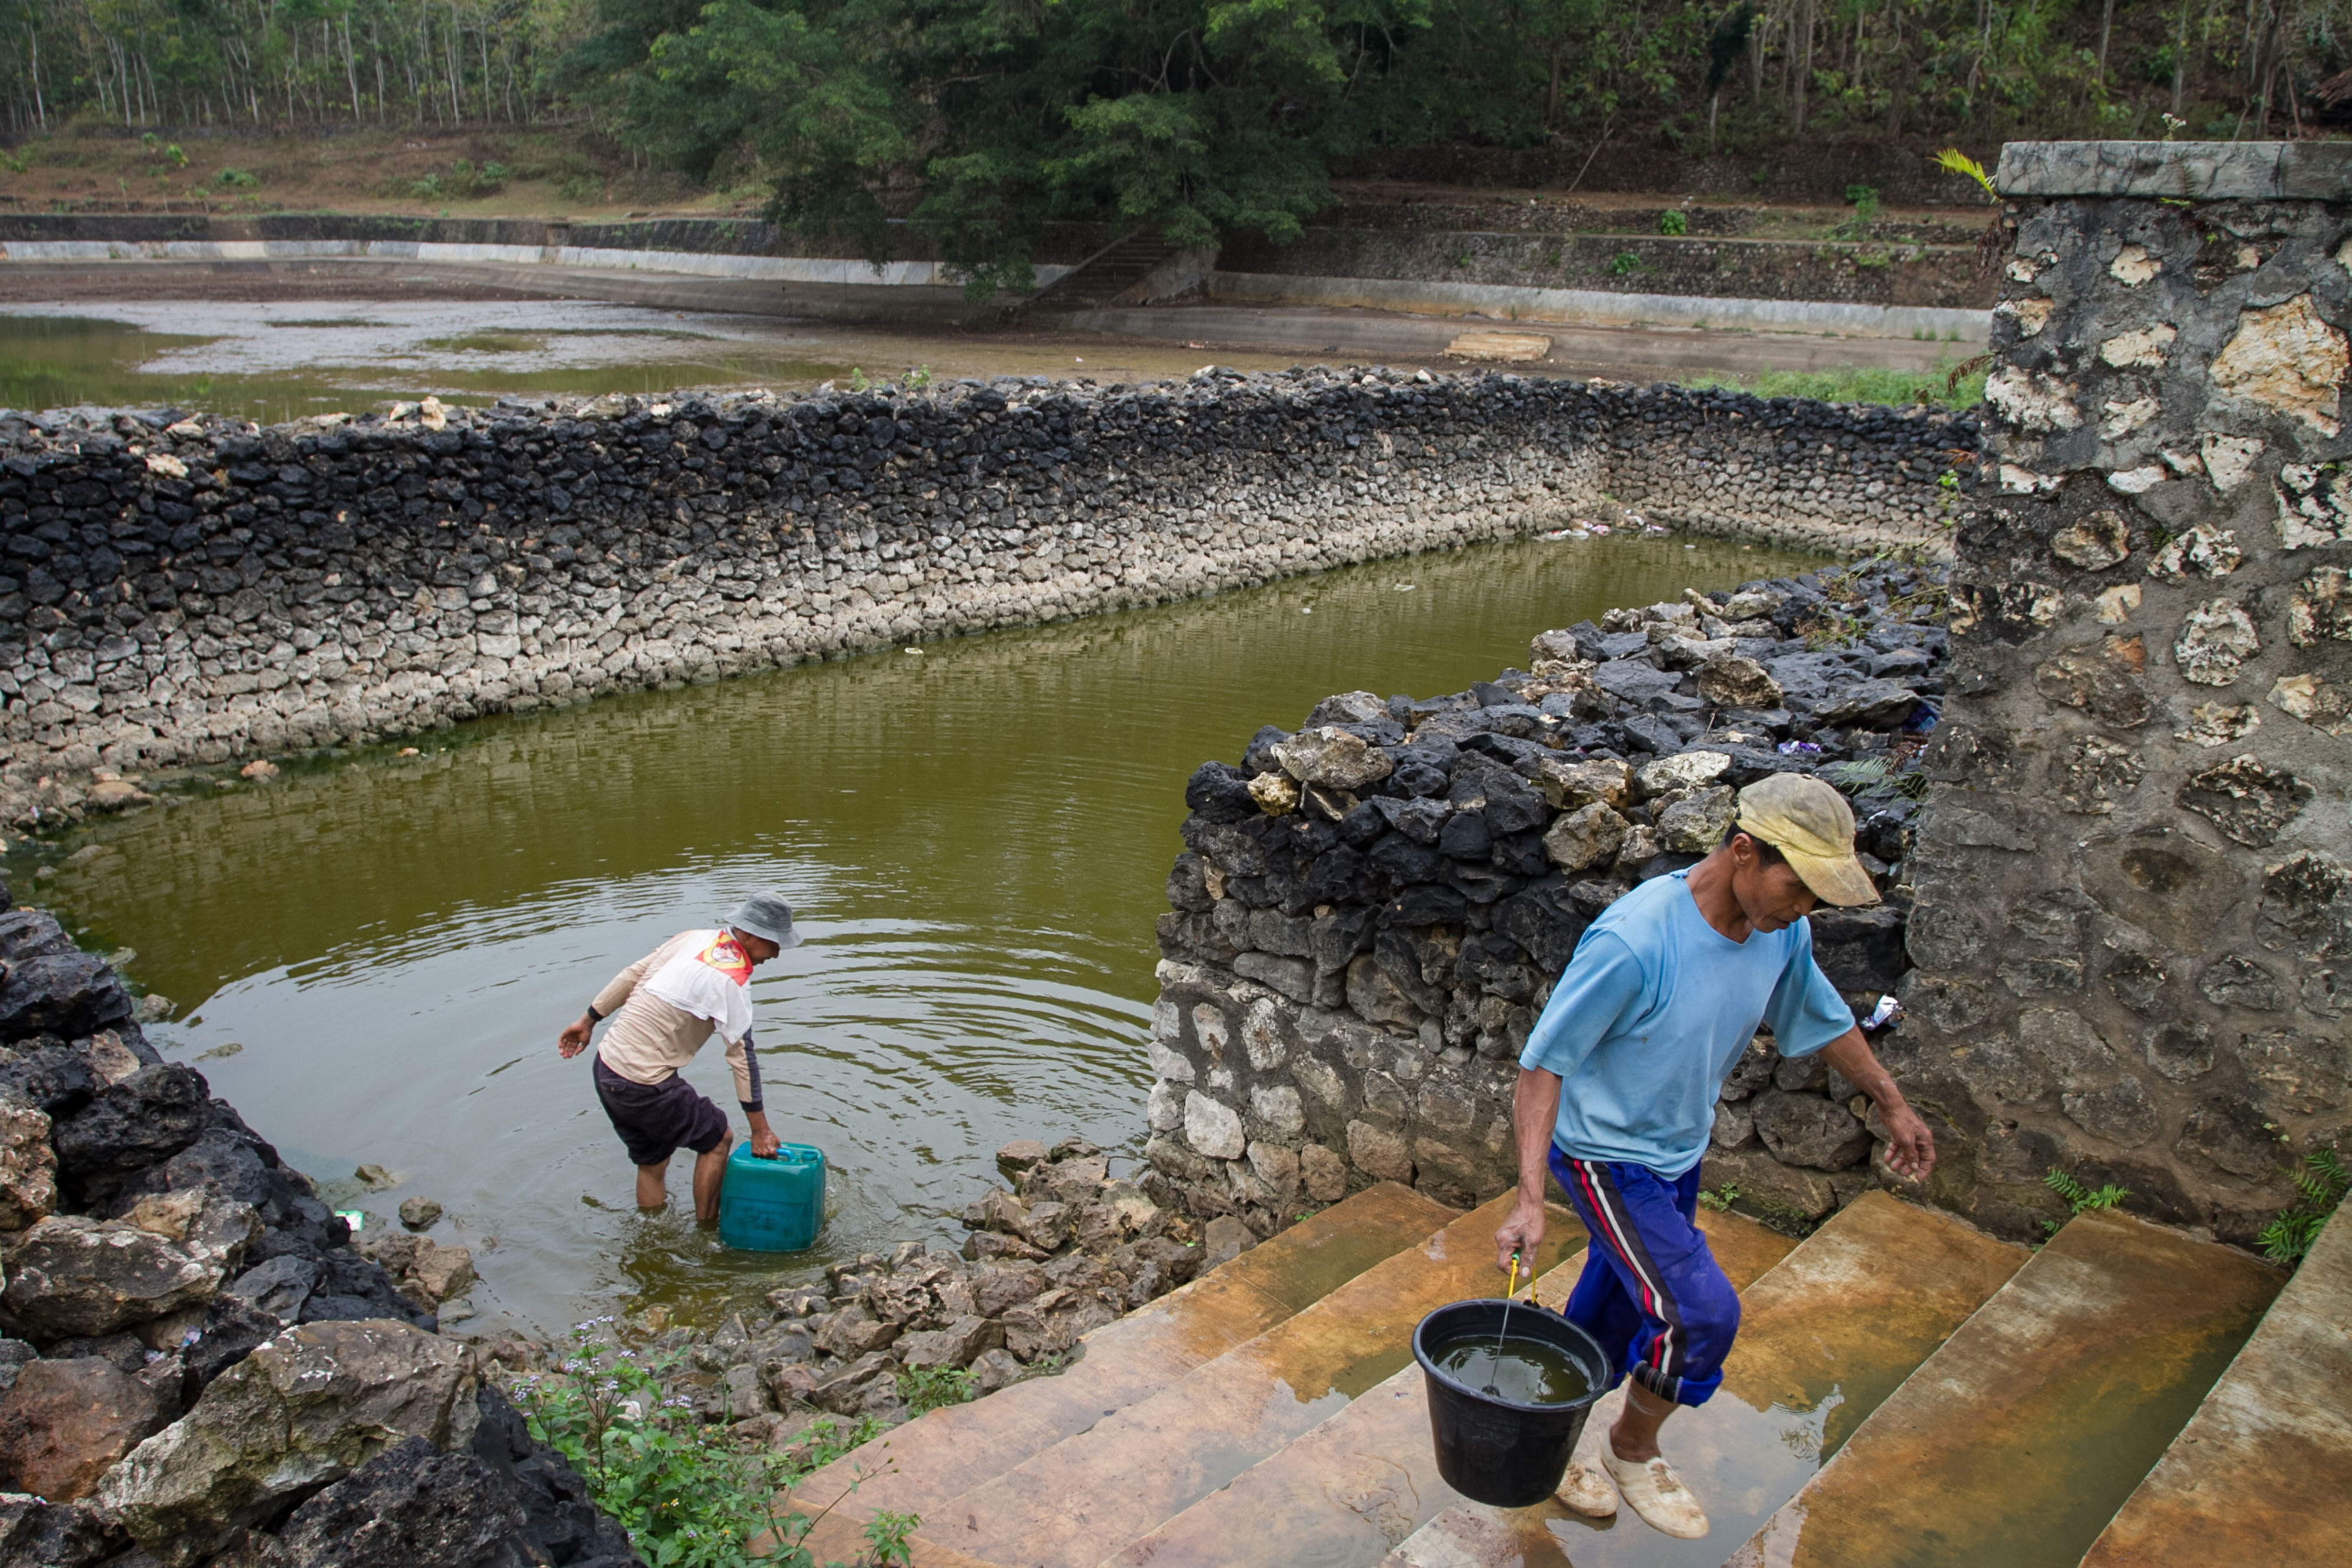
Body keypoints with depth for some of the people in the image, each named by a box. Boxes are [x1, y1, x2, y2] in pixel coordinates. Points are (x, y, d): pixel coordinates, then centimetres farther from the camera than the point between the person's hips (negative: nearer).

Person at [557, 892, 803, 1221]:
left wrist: (588, 1021, 23)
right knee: (717, 1140, 9)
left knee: (653, 1160, 21)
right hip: (645, 1086, -8)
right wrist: (760, 1131, -9)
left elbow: (632, 975, 12)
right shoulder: (732, 982, -18)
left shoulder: (694, 939, 4)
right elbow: (743, 1057, -15)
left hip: (606, 1067, 8)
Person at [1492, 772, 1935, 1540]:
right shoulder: (1632, 942, -33)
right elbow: (1542, 1064, -28)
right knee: (1701, 1313, -10)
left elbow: (1823, 1018, 12)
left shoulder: (1781, 932, -10)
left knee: (1610, 1315, 17)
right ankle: (1632, 1452, 18)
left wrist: (1891, 1103, 23)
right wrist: (1530, 1196, -34)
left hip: (1680, 1151, 7)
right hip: (1605, 1154, -7)